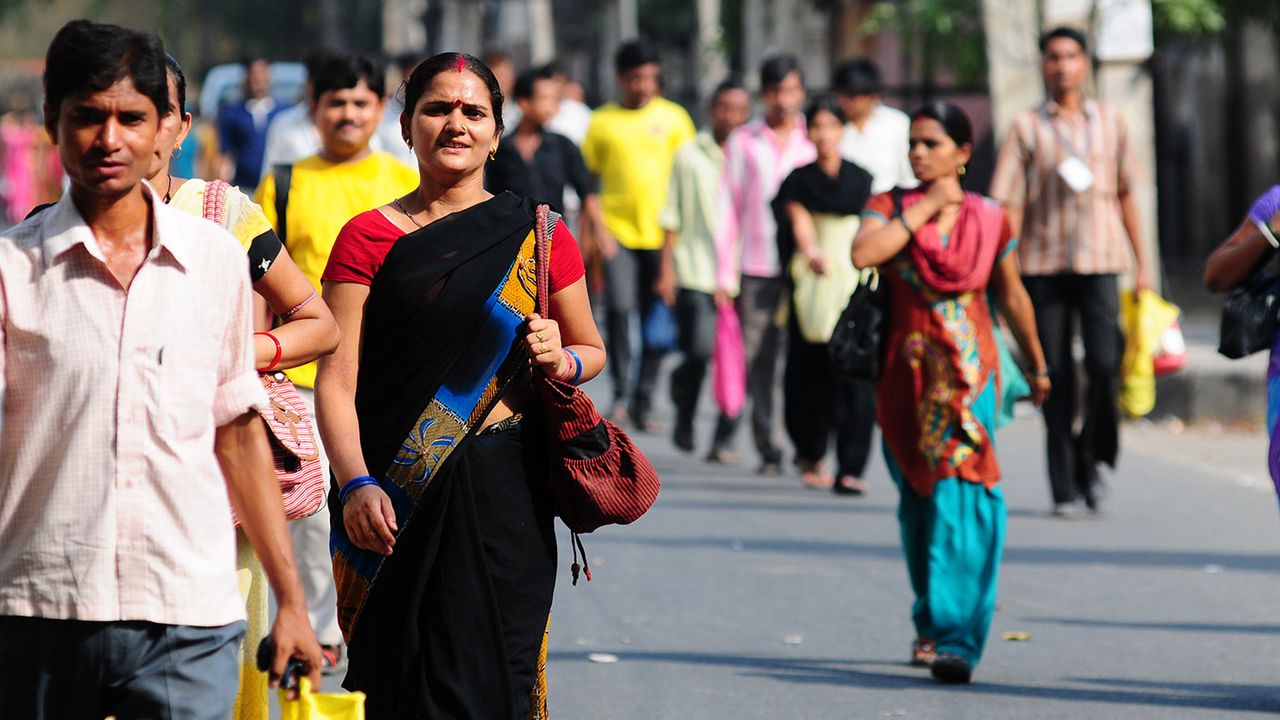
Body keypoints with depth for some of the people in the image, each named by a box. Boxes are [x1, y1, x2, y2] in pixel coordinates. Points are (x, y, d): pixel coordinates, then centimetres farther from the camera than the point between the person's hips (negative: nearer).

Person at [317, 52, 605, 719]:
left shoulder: (536, 233, 7)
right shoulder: (369, 237, 4)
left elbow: (592, 349, 19)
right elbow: (336, 378, -3)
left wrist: (561, 360, -5)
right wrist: (356, 483, -18)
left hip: (503, 489, 0)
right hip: (397, 500, 0)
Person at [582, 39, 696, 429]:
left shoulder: (673, 117, 7)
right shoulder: (602, 121, 5)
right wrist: (596, 229, -2)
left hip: (662, 233, 1)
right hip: (617, 231, -1)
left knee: (657, 320, 3)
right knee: (618, 308, -16)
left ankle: (643, 401, 12)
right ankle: (621, 392, -4)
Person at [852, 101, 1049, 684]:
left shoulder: (989, 219, 3)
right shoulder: (889, 208, 2)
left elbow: (1011, 296, 16)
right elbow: (863, 254, -20)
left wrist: (1036, 366, 24)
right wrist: (926, 208, -13)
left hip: (968, 373, -1)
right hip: (907, 375, 2)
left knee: (961, 496, -15)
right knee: (919, 501, 12)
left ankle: (955, 638, -19)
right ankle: (932, 623, 30)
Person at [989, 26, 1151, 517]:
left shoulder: (1110, 122, 12)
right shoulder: (1027, 127, 4)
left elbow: (1125, 194, 17)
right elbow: (1009, 203, 1)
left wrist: (1141, 264, 15)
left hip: (1099, 261, 1)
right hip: (1043, 265, -1)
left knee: (1104, 362, -15)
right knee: (1056, 377, 0)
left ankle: (1091, 460, 7)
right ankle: (1064, 489, 7)